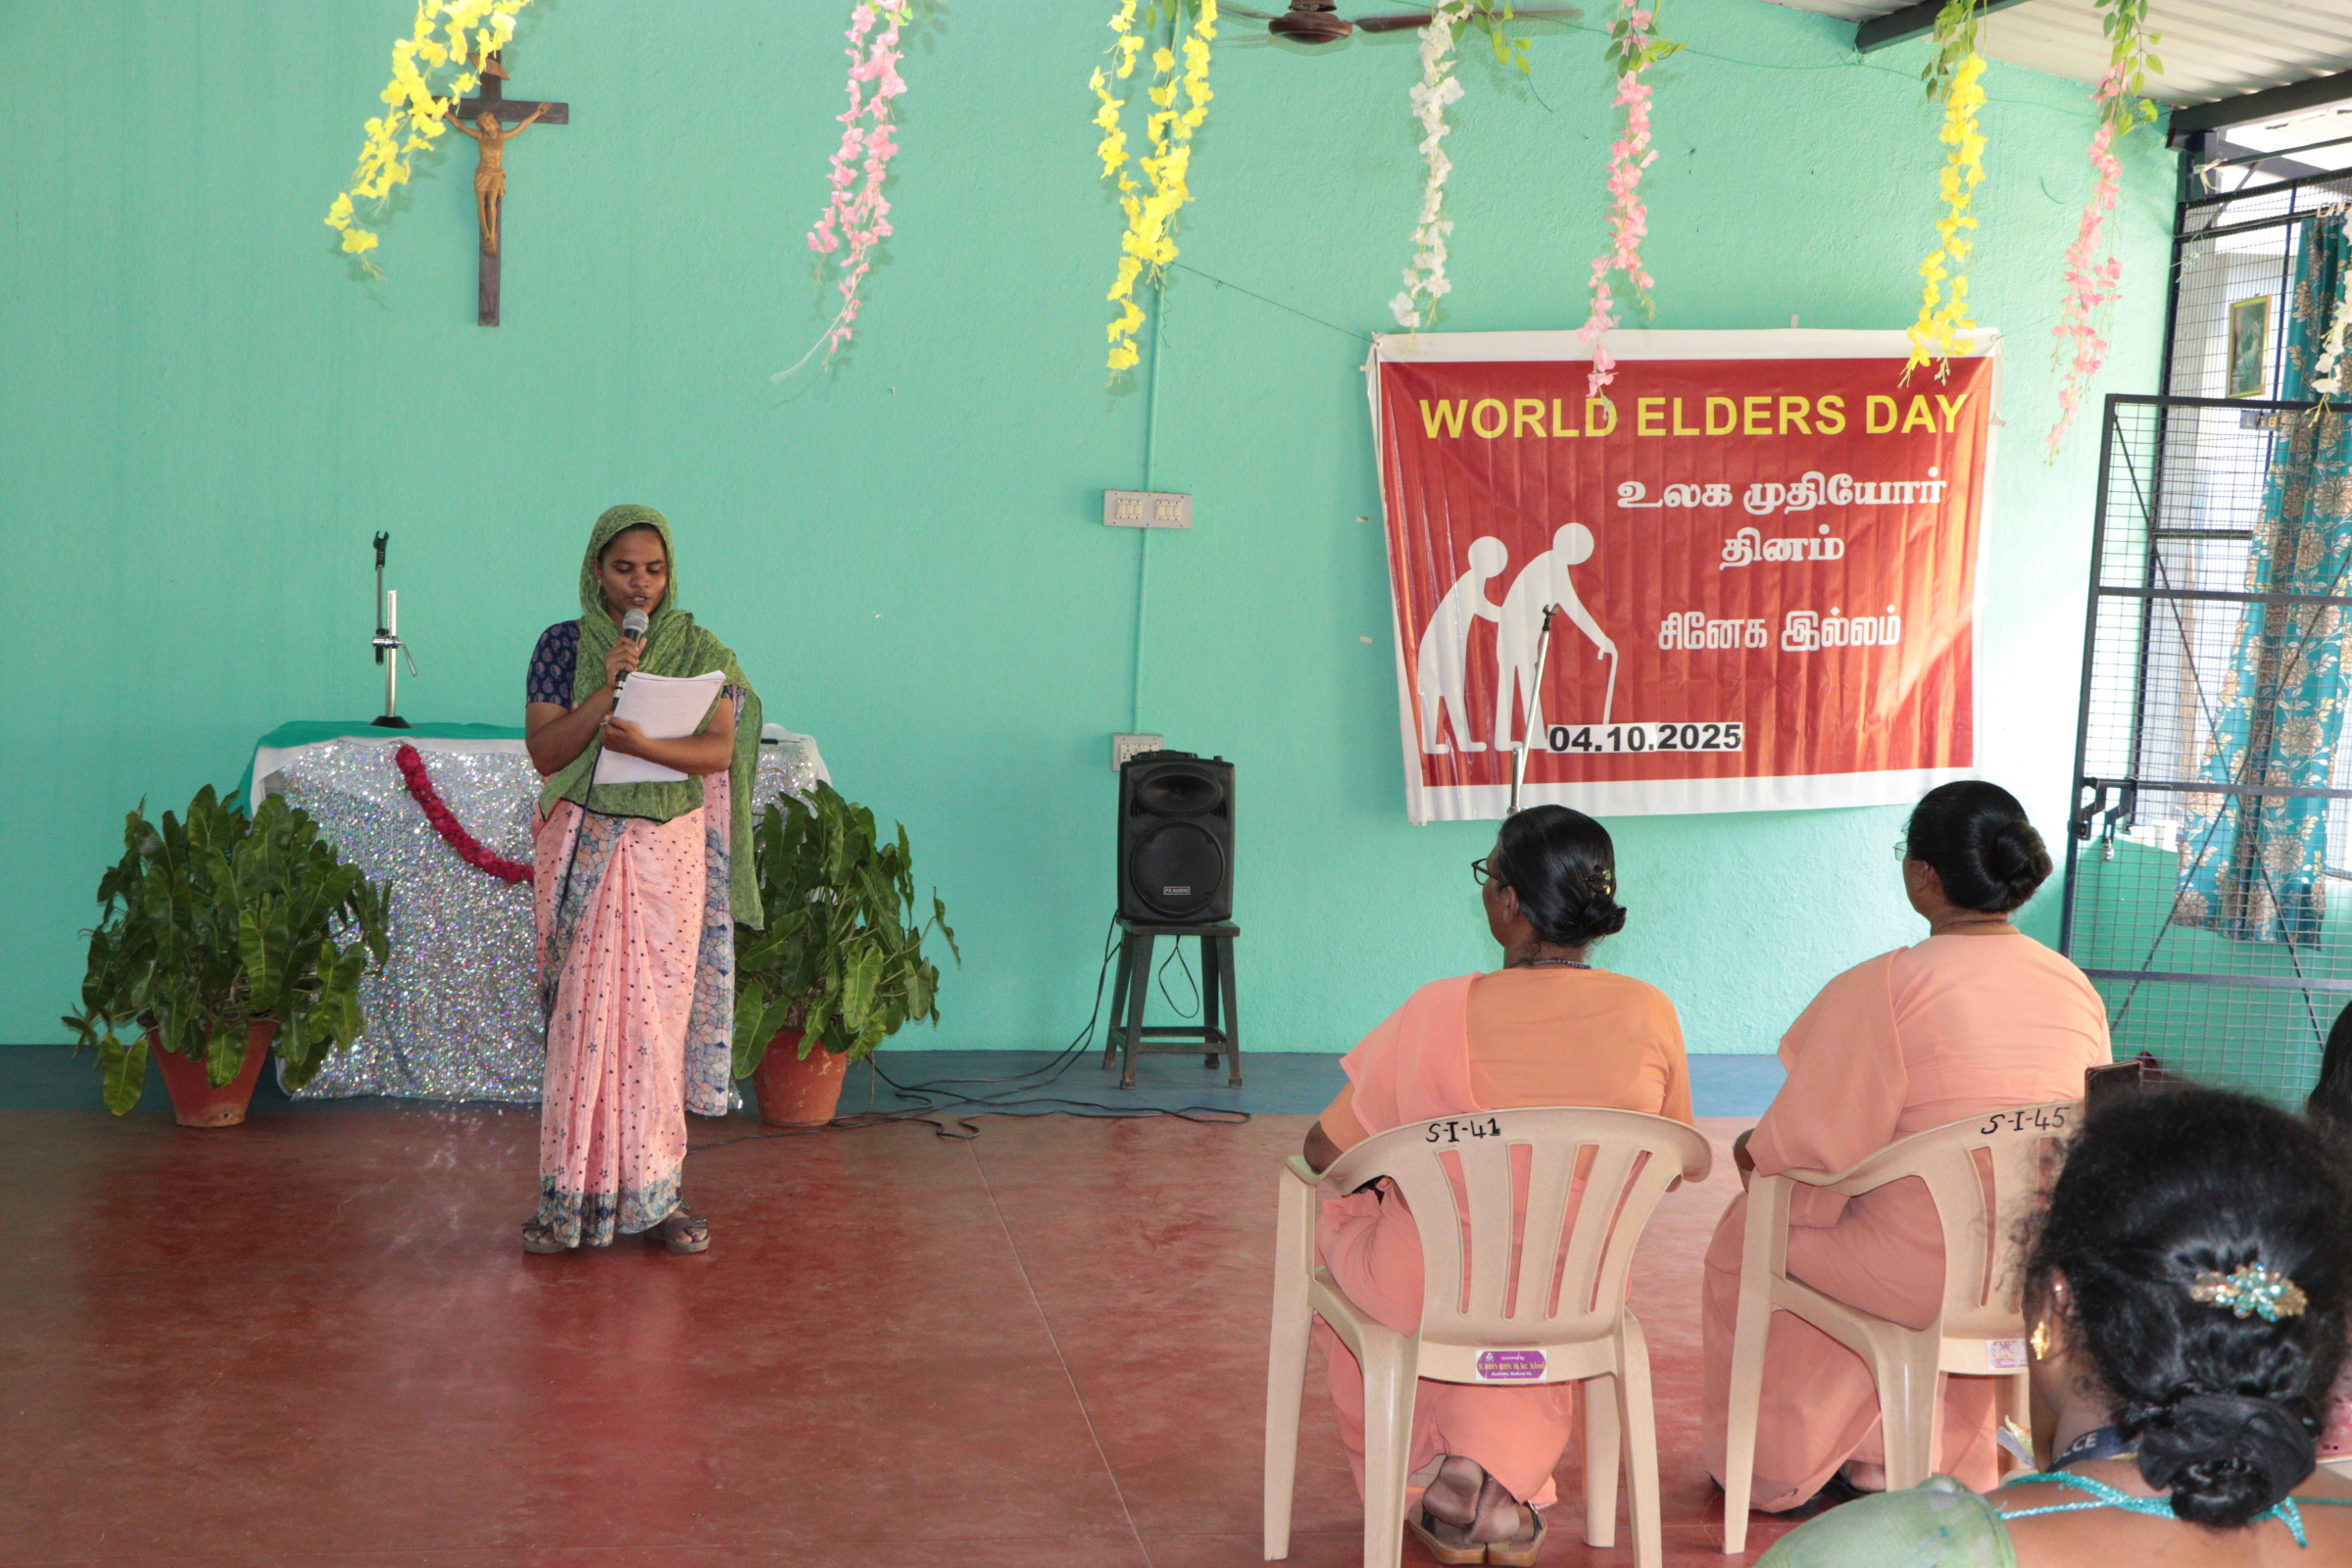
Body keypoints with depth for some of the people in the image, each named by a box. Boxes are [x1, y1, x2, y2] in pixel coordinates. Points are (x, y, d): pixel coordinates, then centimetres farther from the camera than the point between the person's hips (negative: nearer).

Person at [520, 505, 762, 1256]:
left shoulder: (699, 651, 3)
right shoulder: (563, 645, 3)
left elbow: (719, 750, -10)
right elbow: (543, 753, -6)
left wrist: (644, 745, -26)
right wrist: (608, 689, -18)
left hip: (669, 852, 0)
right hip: (584, 851, 0)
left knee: (658, 1017, 1)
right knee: (585, 1018, -1)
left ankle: (655, 1190, 10)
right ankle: (573, 1195, 7)